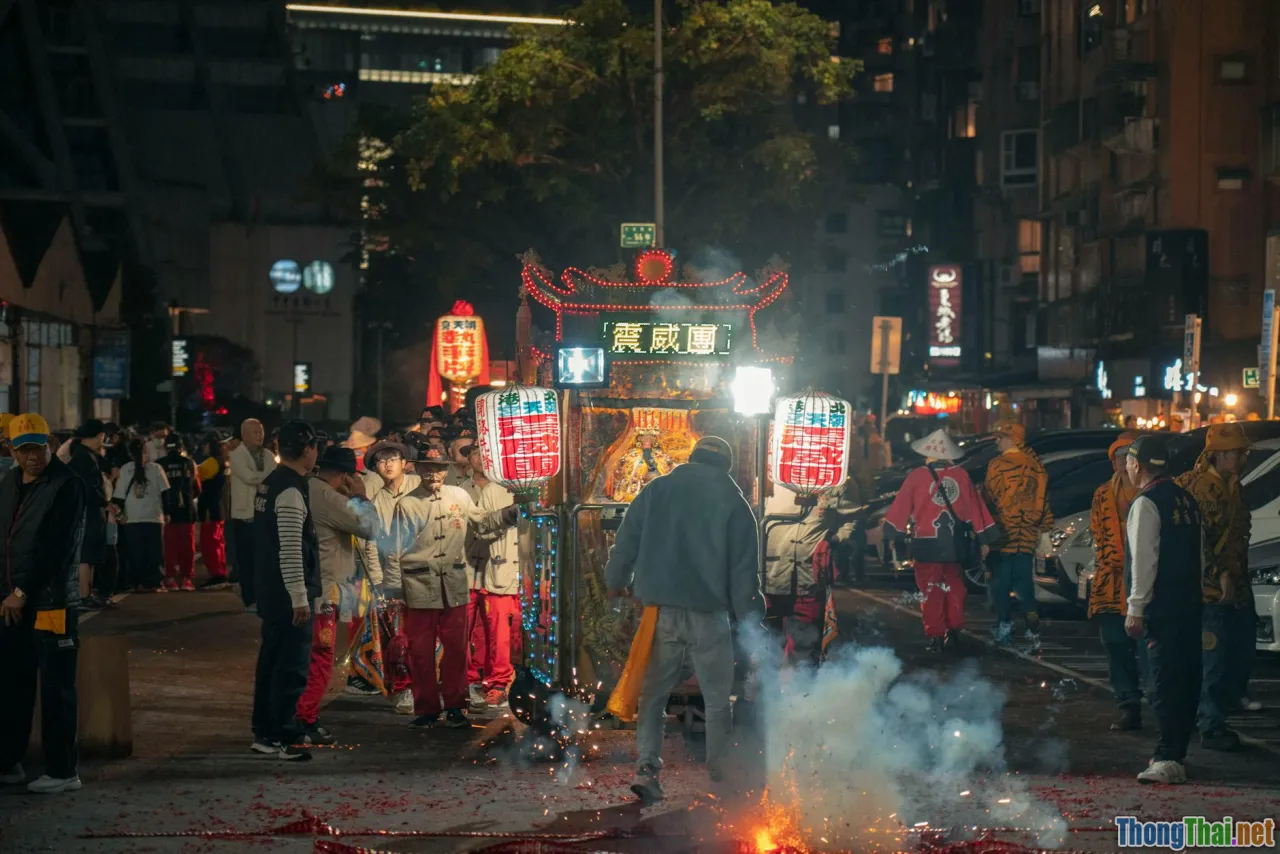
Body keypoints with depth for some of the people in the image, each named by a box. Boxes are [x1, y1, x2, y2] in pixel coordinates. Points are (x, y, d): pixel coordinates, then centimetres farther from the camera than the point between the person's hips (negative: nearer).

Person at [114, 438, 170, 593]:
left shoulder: (125, 469, 1)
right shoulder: (155, 468, -1)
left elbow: (119, 496, 1)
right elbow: (164, 493, -1)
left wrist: (119, 513, 9)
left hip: (132, 519, 1)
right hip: (154, 518, -1)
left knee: (135, 553, 5)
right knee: (154, 552, 7)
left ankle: (138, 583, 2)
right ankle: (153, 583, 3)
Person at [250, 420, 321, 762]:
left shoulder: (270, 484, 13)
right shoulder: (291, 490, -17)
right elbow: (291, 549, -22)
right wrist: (300, 598, -20)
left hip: (271, 593, 10)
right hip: (289, 595, -10)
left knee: (272, 663, 16)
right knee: (293, 668, -5)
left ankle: (264, 734, 23)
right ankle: (287, 739, -3)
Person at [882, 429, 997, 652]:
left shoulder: (917, 476, -8)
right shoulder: (962, 475, 0)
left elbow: (901, 506, -5)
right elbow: (975, 507, 3)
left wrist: (893, 534, 5)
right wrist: (983, 539, 11)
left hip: (927, 544, -3)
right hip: (955, 543, 3)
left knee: (931, 592, 4)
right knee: (954, 588, 16)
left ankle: (935, 636, 1)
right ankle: (953, 632, 16)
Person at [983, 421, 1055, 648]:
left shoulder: (998, 465, -11)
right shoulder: (1035, 466, 6)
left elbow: (989, 498, -11)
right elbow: (1043, 502, 11)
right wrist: (1044, 533, 18)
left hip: (1002, 536, -5)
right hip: (1028, 537, 5)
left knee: (999, 583, 5)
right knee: (1025, 584, 10)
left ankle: (1004, 627, 3)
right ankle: (1033, 631, 6)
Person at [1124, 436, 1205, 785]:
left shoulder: (1146, 504, -12)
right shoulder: (1186, 500, 14)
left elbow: (1144, 559, -16)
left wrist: (1136, 609, -14)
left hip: (1162, 607, -8)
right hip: (1190, 600, 8)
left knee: (1165, 681, -10)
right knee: (1186, 676, 12)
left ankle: (1168, 759, -13)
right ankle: (1176, 752, 21)